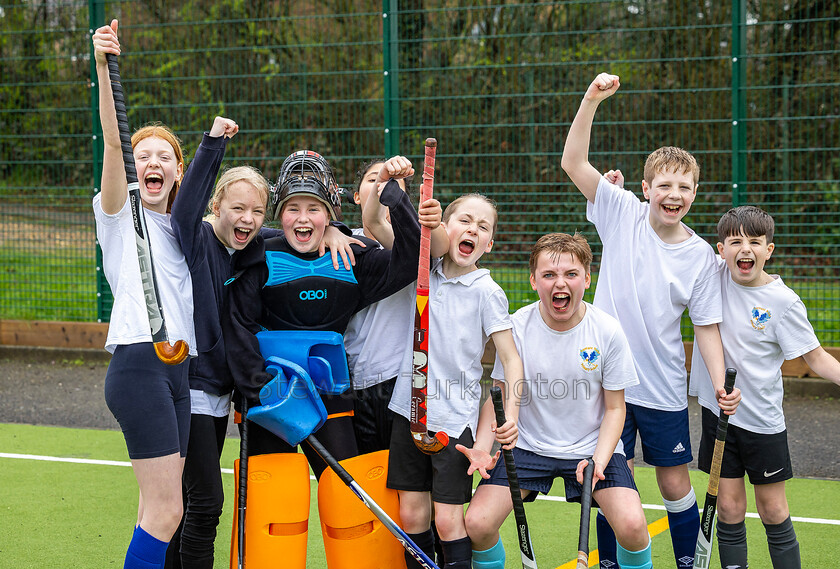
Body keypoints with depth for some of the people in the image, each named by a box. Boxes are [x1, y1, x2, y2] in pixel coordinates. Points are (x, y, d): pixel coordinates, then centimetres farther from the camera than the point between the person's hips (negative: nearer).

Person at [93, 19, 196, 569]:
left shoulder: (180, 229, 20)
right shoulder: (121, 213, 1)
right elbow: (112, 140, -13)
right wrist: (103, 66, -28)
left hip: (179, 369, 7)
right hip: (139, 363, -7)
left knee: (159, 507, 6)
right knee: (167, 509, -13)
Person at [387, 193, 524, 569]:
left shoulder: (486, 292, -6)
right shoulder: (424, 271, 6)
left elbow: (510, 359, -7)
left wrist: (511, 414, -21)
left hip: (456, 415, -4)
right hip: (411, 407, 4)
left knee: (447, 518, -6)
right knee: (411, 513, 5)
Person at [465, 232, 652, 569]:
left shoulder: (608, 331, -11)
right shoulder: (517, 327, -10)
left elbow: (615, 408, -2)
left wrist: (598, 460, -18)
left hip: (592, 447, -1)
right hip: (529, 446, 1)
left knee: (632, 525, -23)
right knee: (477, 523, -16)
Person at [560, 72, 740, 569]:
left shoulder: (701, 256, -2)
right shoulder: (623, 215, -4)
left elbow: (707, 326, 1)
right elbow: (574, 163, -13)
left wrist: (722, 385, -13)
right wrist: (592, 100, -24)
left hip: (664, 388, 1)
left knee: (675, 483, 9)